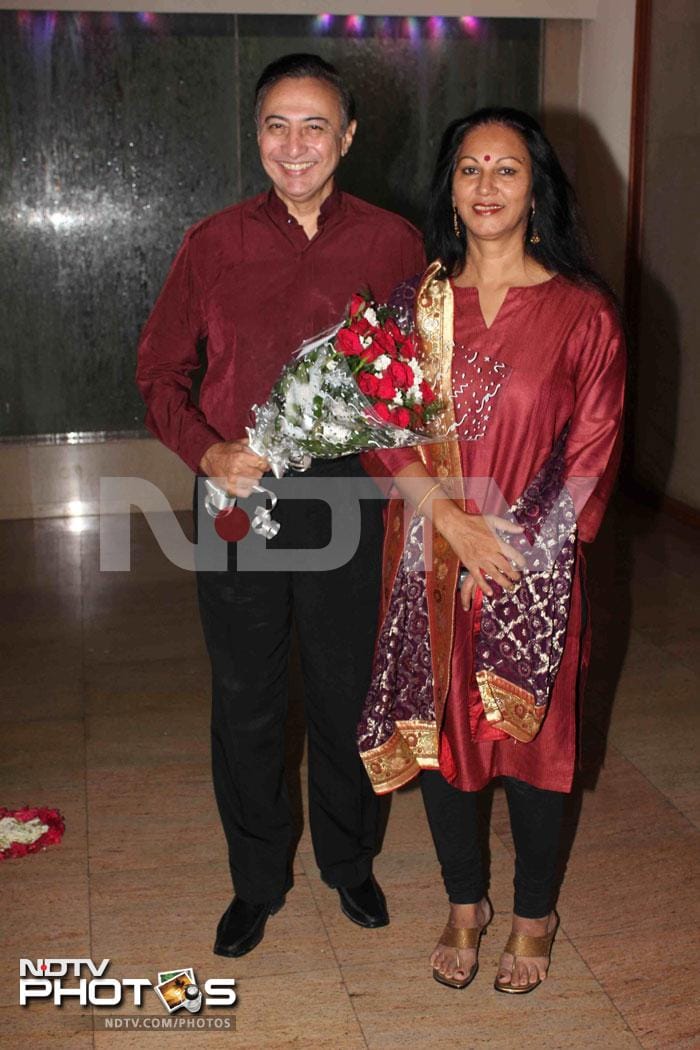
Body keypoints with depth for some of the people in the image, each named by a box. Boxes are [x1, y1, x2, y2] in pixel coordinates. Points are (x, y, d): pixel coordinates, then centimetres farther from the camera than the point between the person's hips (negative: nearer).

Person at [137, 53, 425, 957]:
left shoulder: (392, 244, -1)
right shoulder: (213, 244, 0)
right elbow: (160, 367, 5)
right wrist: (207, 452, -12)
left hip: (346, 499, 0)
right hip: (237, 498, 1)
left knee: (345, 694, 14)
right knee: (244, 703, 12)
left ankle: (349, 861, 39)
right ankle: (257, 880, 34)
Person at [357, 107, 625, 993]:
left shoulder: (581, 311, -5)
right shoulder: (419, 301, 4)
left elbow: (591, 453, -4)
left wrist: (511, 548, -10)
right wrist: (452, 518, -14)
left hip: (532, 568, -2)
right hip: (429, 562, 3)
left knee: (527, 738, 8)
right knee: (434, 731, 11)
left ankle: (534, 916, 33)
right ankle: (464, 904, 35)